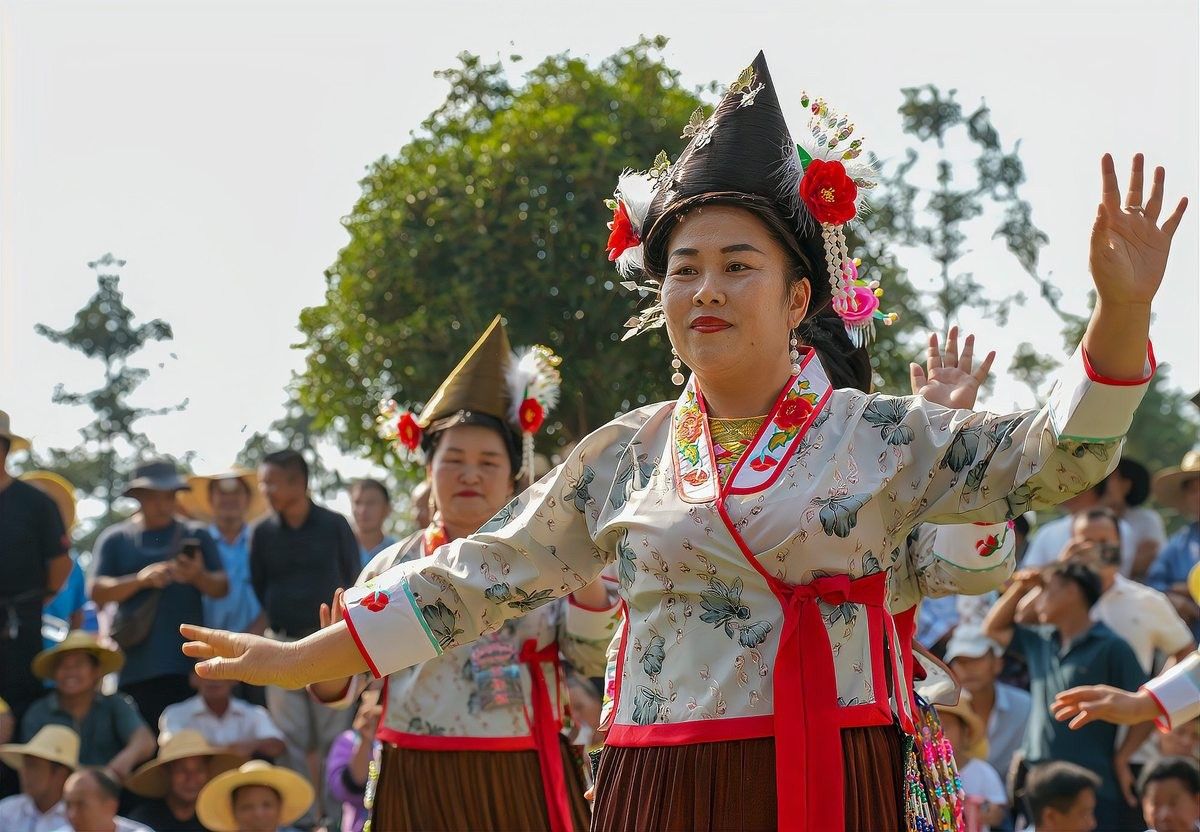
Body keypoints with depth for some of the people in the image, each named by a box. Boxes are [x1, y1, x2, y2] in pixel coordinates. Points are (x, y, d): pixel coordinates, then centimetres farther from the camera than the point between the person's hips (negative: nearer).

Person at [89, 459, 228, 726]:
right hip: (134, 663, 0)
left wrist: (198, 576, -15)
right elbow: (97, 591, 4)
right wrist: (140, 579, -13)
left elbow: (221, 587, 8)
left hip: (185, 663, 0)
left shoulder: (196, 537, 15)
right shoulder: (115, 539, 13)